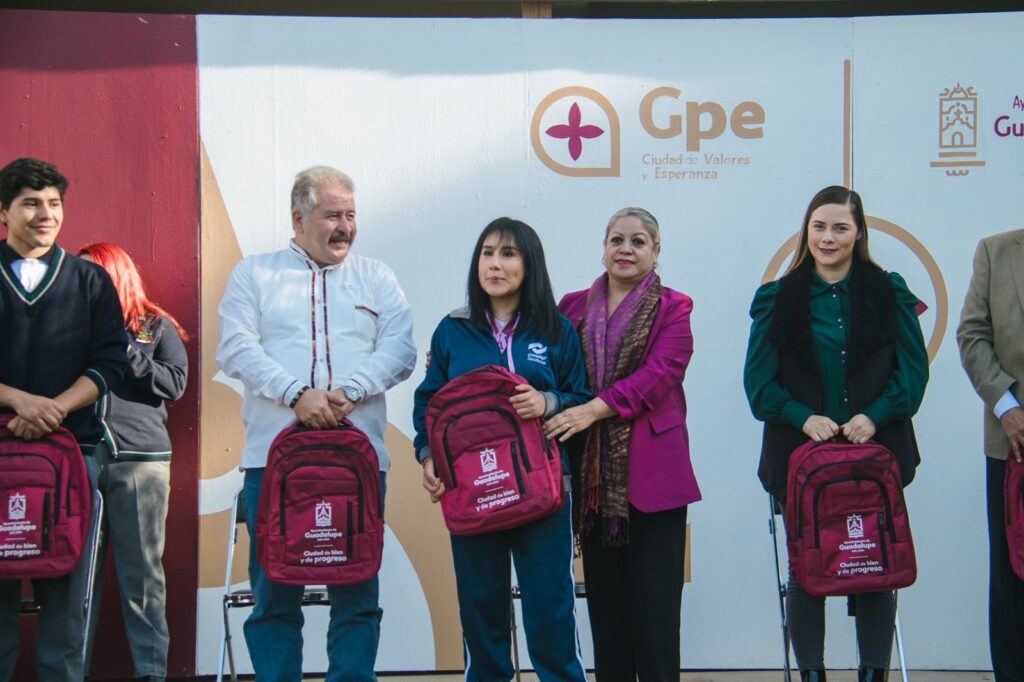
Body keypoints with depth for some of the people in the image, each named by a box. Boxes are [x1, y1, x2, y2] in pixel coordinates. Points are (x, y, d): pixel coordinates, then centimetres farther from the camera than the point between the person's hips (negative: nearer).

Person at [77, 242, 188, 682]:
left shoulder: (156, 326, 12)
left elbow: (176, 383, 0)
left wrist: (122, 355, -8)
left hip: (140, 459, -1)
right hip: (78, 457, 2)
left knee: (142, 570, 0)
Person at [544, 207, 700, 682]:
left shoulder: (672, 308, 2)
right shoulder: (574, 307, 14)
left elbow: (660, 374, -12)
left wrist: (593, 409, -21)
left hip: (651, 471, -3)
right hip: (593, 473, 4)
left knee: (655, 601, -1)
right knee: (605, 599, 9)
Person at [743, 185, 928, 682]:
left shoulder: (889, 292, 5)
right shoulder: (778, 298, 5)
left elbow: (914, 370, 2)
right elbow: (758, 379, 1)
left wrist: (875, 415, -14)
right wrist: (803, 417, -15)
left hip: (875, 448, 0)